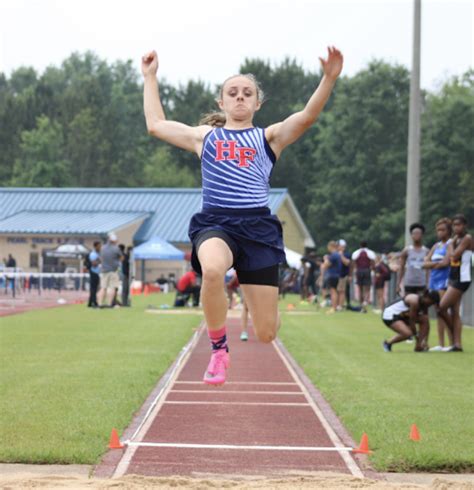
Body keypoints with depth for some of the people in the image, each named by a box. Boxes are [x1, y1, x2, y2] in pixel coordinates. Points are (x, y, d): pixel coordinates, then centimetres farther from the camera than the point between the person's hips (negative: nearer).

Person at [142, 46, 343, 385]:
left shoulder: (269, 138, 14)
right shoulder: (205, 137, 20)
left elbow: (307, 117, -2)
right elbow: (156, 124, 23)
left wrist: (329, 78, -17)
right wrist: (150, 77, 26)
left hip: (258, 226, 0)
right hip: (215, 223, 0)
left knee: (266, 334, -3)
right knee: (212, 270, -40)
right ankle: (219, 350, -16)